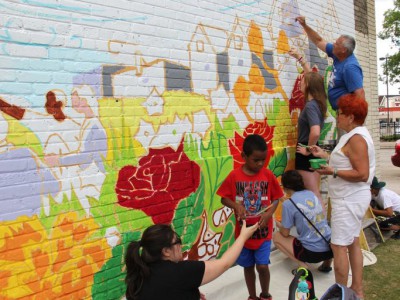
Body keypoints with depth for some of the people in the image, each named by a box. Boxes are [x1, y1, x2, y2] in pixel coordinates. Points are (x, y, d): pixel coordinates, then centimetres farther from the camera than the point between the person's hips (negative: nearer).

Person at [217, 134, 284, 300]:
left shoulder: (268, 175, -7)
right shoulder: (234, 176, -10)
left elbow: (276, 197, 1)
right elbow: (224, 198, -3)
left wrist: (269, 213, -16)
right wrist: (236, 205, -22)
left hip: (263, 231, 0)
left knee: (262, 266, 0)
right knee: (248, 266, 15)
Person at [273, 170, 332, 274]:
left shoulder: (288, 204, -12)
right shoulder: (312, 194, 6)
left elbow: (285, 233, -1)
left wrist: (279, 225, 18)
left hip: (312, 253, -6)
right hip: (331, 247, 6)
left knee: (276, 237, 13)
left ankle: (302, 265, 0)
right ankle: (327, 263, 21)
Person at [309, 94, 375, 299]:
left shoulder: (356, 138, -20)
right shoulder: (354, 135, 12)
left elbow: (362, 174, -25)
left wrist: (333, 172, -27)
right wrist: (324, 155, 14)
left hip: (349, 200, -11)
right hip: (351, 199, 11)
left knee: (338, 245, -4)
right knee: (352, 243, 17)